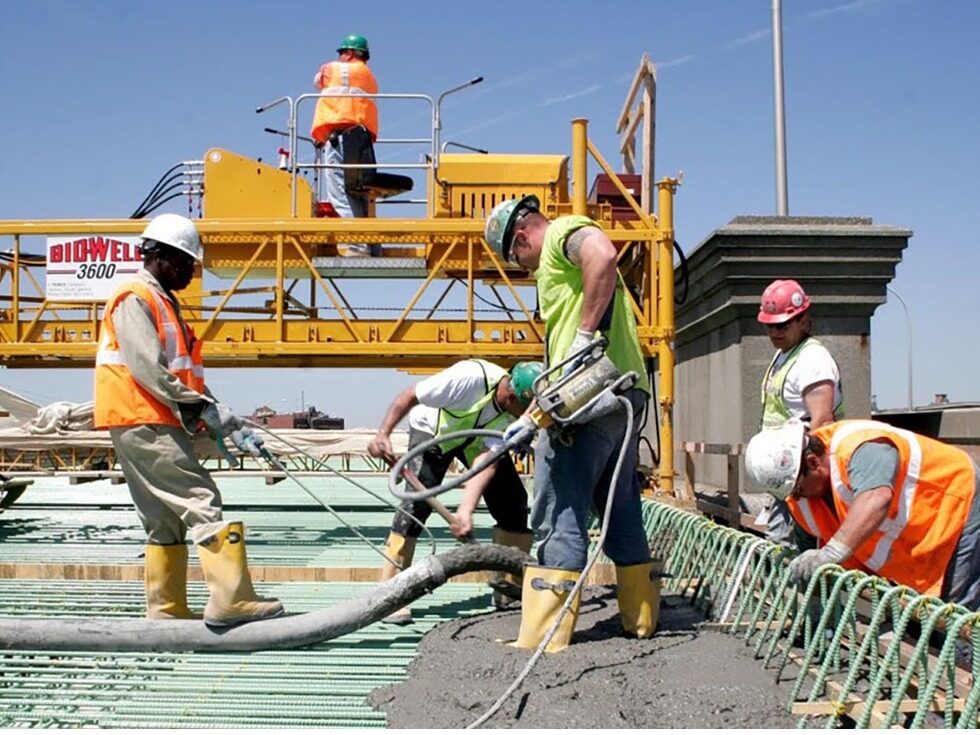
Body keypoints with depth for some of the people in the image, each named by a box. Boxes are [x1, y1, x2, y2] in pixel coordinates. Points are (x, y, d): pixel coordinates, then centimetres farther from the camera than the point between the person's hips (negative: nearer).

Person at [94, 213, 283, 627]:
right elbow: (148, 371, -18)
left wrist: (224, 422, 8)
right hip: (142, 423, -10)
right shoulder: (134, 299, -7)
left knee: (166, 521, 11)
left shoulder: (163, 302, 23)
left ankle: (166, 612, 17)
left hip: (157, 425, 10)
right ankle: (230, 600, -16)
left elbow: (187, 373, 18)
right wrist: (203, 408, -18)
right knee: (202, 501, -14)